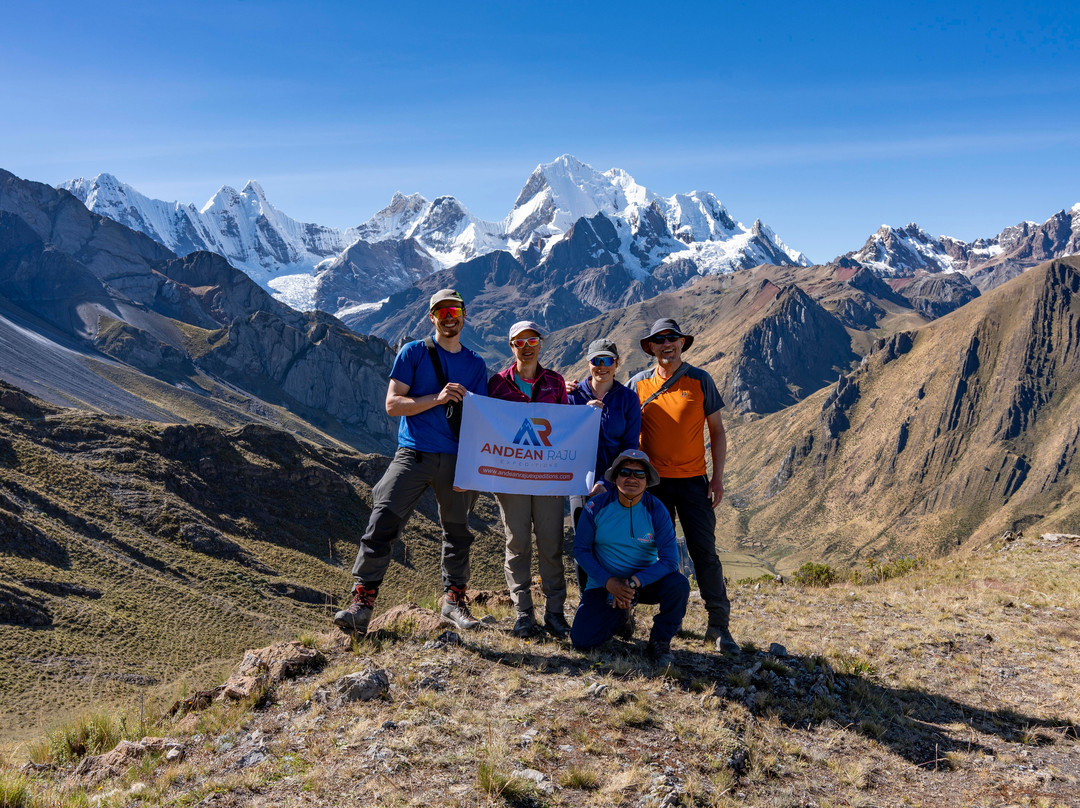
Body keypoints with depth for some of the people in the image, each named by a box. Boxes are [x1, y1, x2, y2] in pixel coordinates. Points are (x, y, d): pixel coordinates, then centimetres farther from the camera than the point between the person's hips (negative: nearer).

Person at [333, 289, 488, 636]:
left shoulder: (475, 365, 11)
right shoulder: (413, 353, 3)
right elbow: (393, 404, -4)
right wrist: (437, 399, -16)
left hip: (455, 460, 3)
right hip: (413, 454, -3)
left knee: (457, 532, 11)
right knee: (382, 525, -12)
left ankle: (453, 599, 28)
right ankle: (362, 602, -5)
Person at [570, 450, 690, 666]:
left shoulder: (656, 510, -13)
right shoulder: (596, 506, -11)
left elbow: (670, 559, -18)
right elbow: (581, 550, -6)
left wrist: (633, 582, -29)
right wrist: (608, 582, -20)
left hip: (646, 579, 0)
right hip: (604, 582, 1)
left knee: (679, 585, -31)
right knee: (582, 640, -17)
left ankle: (659, 641, -3)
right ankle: (620, 614, 18)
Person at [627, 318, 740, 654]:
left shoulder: (700, 380, 2)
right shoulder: (639, 383, 4)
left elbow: (717, 430, 5)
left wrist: (718, 476, -2)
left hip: (692, 480, -1)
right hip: (652, 481, 1)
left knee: (704, 551, -4)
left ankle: (719, 626, 3)